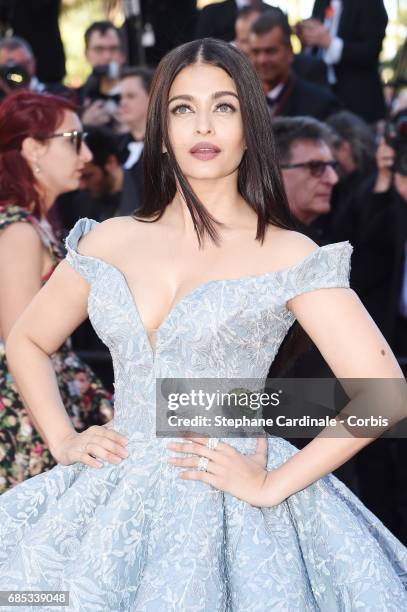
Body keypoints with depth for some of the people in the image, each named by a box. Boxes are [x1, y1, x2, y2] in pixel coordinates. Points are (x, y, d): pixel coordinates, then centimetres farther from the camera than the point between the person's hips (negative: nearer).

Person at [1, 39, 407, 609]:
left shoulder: (289, 256, -5)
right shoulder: (109, 242, 7)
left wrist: (271, 485, -13)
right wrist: (63, 440, 7)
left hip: (228, 497, -4)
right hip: (112, 498, 4)